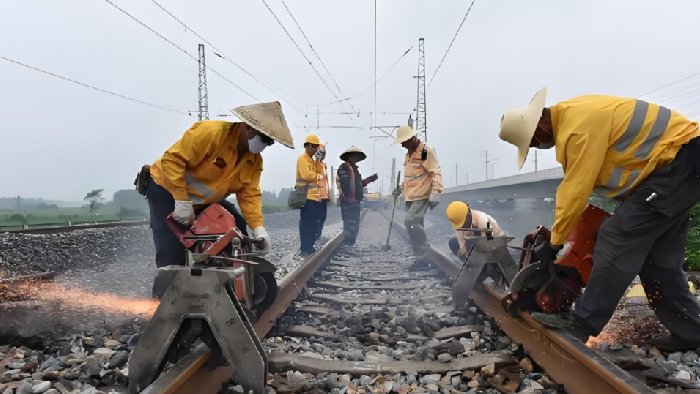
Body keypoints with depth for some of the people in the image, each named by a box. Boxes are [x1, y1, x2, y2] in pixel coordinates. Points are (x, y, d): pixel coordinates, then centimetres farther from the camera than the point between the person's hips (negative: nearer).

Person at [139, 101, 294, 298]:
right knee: (173, 255, -14)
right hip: (167, 188, -7)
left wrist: (258, 228, -24)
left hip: (204, 200, 8)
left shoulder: (255, 161, -7)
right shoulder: (212, 132, -31)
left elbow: (249, 194, -9)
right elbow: (172, 159, -32)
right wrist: (182, 202, -32)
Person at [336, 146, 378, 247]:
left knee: (354, 227, 15)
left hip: (354, 201, 11)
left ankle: (348, 246, 23)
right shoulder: (344, 167, -10)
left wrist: (370, 179, 14)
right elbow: (345, 185, -20)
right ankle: (346, 247, -8)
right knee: (351, 227, -11)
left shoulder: (353, 168, 21)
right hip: (348, 202, -10)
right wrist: (350, 198, -25)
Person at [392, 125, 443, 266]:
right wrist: (401, 188, 24)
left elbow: (436, 173, -17)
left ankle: (423, 256, -11)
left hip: (421, 196, -9)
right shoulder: (409, 153, 15)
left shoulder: (426, 151, -13)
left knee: (411, 222, -19)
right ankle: (420, 258, 17)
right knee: (415, 225, 9)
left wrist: (435, 194, -24)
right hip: (410, 196, 9)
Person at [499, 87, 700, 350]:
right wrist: (557, 228, 10)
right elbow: (572, 184, 10)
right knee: (658, 258, 12)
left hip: (677, 162, -11)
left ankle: (582, 324, -7)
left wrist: (554, 244, -10)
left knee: (617, 240, -13)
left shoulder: (578, 127, -26)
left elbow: (575, 191, -22)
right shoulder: (568, 115, 6)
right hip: (678, 164, 11)